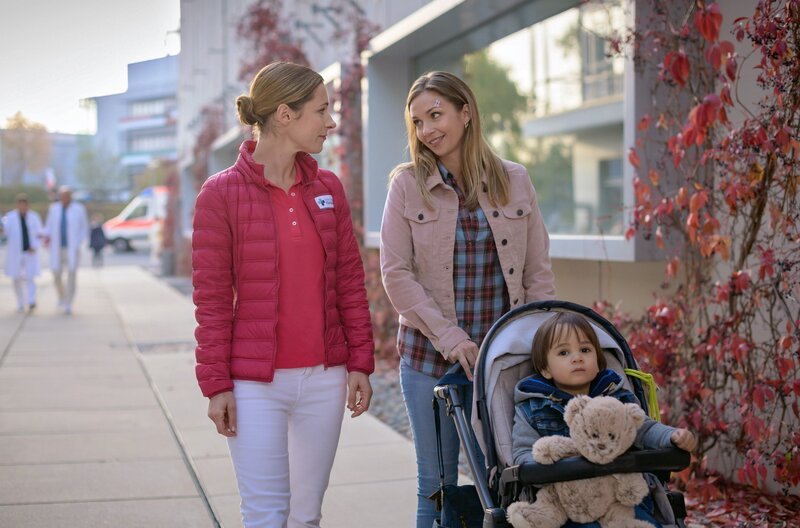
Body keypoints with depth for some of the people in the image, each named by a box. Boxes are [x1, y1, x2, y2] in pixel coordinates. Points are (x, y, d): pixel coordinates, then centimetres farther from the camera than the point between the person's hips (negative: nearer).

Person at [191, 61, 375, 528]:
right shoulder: (222, 194, -7)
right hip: (255, 385, -4)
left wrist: (360, 362, 5)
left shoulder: (328, 188, 7)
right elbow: (211, 297, -7)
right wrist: (216, 384, -8)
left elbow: (350, 282, 9)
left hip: (324, 379, 4)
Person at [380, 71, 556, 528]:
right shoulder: (407, 185, 0)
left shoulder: (515, 180, 4)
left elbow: (538, 271, 5)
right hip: (430, 354, -1)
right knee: (437, 485, 6)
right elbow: (396, 274, -6)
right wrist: (450, 338, -15)